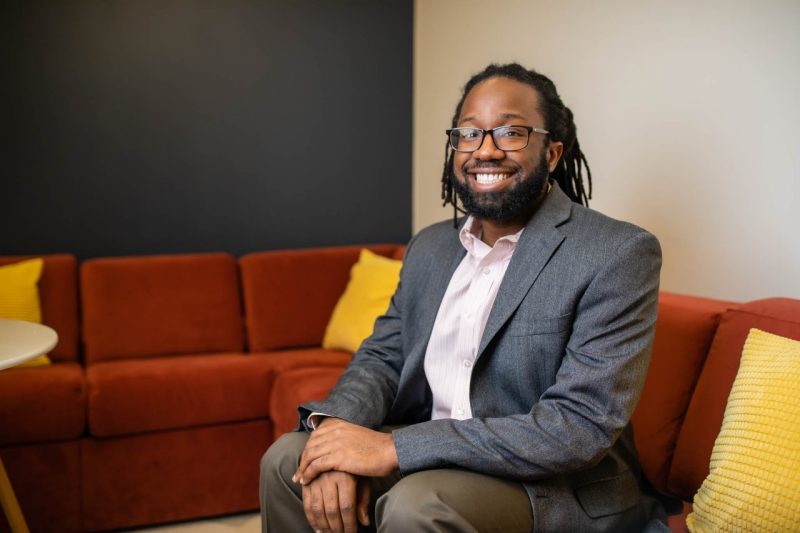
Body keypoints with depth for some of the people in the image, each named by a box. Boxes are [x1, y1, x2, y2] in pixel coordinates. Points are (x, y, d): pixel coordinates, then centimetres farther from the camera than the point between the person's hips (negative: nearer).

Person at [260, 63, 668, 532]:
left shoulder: (618, 255, -16)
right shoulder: (429, 247, 7)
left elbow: (581, 428, -24)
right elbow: (382, 355, 8)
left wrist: (394, 448, -27)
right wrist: (337, 429, -17)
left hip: (557, 489, -6)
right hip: (436, 461, 6)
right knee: (287, 458, -3)